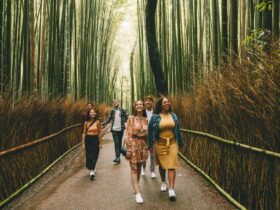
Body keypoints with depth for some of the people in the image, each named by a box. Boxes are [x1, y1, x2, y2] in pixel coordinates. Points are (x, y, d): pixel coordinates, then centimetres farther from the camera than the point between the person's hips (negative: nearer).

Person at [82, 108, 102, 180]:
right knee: (89, 156, 4)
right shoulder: (86, 123, 1)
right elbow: (84, 133, 4)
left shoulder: (97, 122, -2)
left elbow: (100, 133, 3)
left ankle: (92, 170, 2)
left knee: (94, 156, -4)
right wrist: (83, 143, 0)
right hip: (88, 140, 1)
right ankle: (92, 170, 21)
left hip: (95, 140, -1)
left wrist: (100, 143, 3)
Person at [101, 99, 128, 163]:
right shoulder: (112, 111, 5)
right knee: (116, 143, -7)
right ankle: (117, 157, -11)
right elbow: (108, 119, 5)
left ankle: (118, 156, 21)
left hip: (121, 129, 0)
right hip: (114, 130, 0)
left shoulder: (122, 111, 0)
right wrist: (102, 123, -7)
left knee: (120, 143, 9)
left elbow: (126, 118, 3)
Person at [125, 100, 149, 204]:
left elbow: (148, 134, 12)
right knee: (134, 169, -4)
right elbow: (128, 134, -6)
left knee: (139, 168, 13)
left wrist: (149, 146, 11)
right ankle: (138, 193, -4)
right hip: (133, 145, -4)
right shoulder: (131, 118, -3)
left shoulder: (146, 119, 7)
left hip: (143, 145, 4)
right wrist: (128, 148, -11)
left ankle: (136, 187, 30)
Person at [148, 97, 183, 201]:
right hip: (160, 143, -1)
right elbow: (150, 131, -1)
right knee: (162, 164, 14)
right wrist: (150, 145, -2)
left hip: (172, 143, 1)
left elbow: (177, 130, 10)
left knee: (172, 165, -6)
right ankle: (163, 182, 35)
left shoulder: (173, 116, 4)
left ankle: (171, 189, -6)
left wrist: (180, 143, 12)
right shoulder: (155, 117, -5)